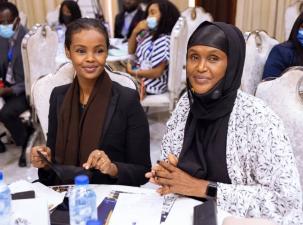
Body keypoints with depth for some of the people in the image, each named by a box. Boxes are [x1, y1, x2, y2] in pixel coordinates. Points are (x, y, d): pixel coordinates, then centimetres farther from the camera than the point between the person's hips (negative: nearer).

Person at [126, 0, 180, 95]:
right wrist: (135, 31, -5)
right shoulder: (148, 33, 1)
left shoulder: (164, 40, -22)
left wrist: (132, 72, -12)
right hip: (139, 76, 7)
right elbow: (131, 51, 12)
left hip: (151, 84, -7)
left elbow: (157, 72, -24)